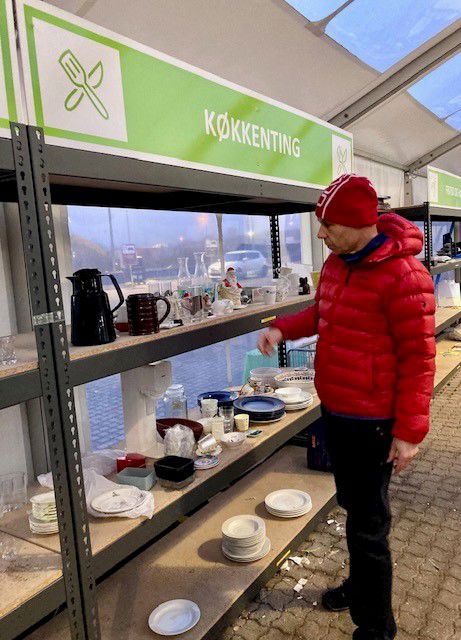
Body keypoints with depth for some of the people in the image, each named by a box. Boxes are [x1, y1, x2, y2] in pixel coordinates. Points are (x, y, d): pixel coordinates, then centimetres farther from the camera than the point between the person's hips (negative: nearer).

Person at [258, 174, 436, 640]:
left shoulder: (403, 275, -21)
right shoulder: (336, 264, 5)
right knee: (352, 505, 24)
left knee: (367, 526, 5)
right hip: (333, 410, 8)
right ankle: (359, 585, 47)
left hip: (371, 423, -8)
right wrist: (282, 329, 2)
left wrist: (409, 431, -18)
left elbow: (418, 359, -19)